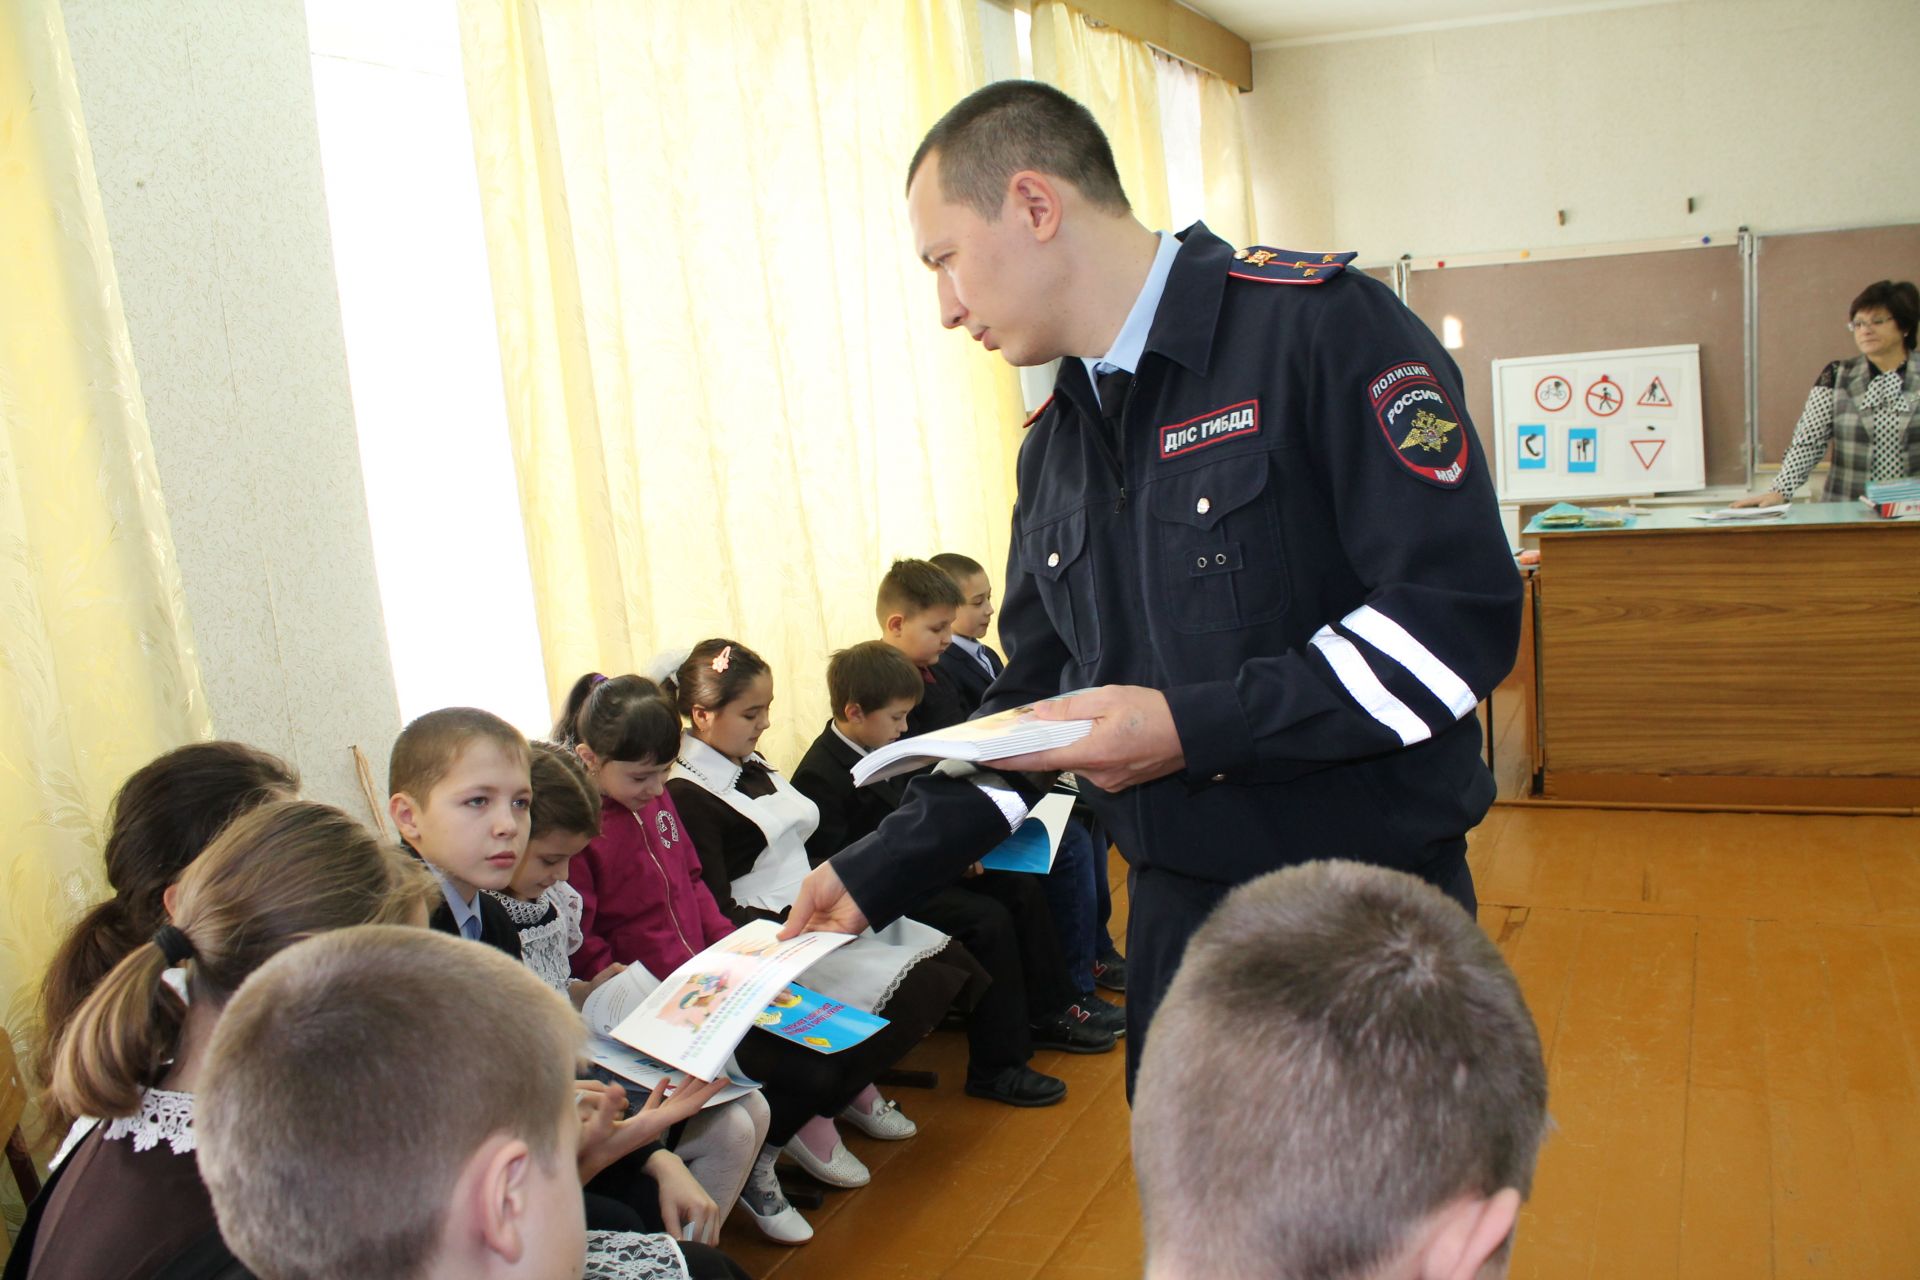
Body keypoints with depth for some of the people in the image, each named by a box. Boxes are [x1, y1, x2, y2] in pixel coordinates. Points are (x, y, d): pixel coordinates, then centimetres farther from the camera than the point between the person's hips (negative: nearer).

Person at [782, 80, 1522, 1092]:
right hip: (1176, 914, 6)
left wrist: (1196, 728, -22)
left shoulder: (1320, 327, -13)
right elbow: (1036, 696, 15)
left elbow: (1461, 615, -20)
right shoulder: (1054, 443, 10)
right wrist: (881, 872, 9)